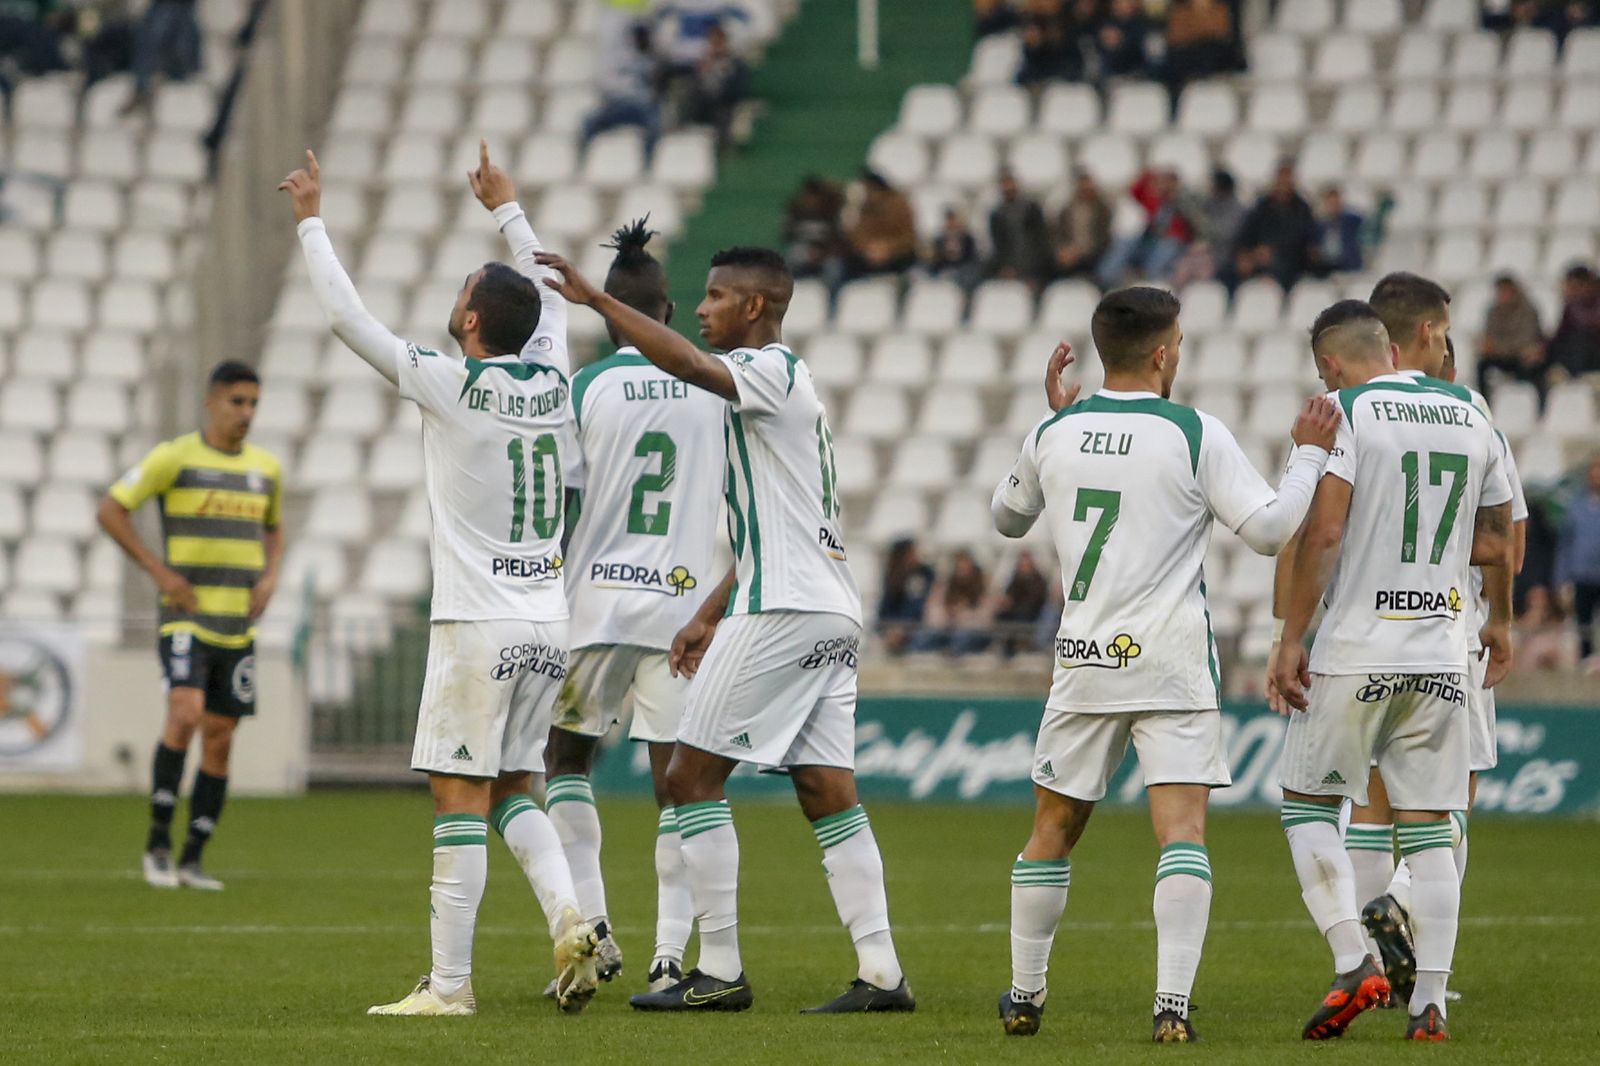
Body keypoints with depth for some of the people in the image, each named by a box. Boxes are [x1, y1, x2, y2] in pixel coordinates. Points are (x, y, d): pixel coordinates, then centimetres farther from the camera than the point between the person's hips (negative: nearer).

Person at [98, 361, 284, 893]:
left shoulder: (266, 468, 10)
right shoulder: (174, 458, -5)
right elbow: (111, 510, -3)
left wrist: (270, 576, 7)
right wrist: (158, 571, -10)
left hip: (238, 625, 5)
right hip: (185, 618, -5)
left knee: (219, 740, 4)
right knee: (185, 714, -24)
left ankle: (193, 859, 11)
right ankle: (158, 840, -12)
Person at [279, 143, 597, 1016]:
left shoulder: (450, 386, -10)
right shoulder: (553, 380, 5)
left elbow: (345, 316, -6)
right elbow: (549, 294, 27)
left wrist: (311, 222, 5)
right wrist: (507, 209, 38)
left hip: (478, 624, -6)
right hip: (549, 619, 6)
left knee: (459, 798, -4)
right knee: (511, 789, 16)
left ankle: (449, 982, -4)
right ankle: (567, 917, -6)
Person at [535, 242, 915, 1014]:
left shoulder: (772, 371, -7)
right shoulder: (778, 386, 23)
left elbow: (684, 362, -28)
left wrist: (594, 299, -27)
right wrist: (709, 617, 27)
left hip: (781, 611, -10)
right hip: (830, 611, 10)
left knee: (692, 776, -4)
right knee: (827, 793, 6)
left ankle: (720, 972, -5)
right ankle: (881, 973, 0)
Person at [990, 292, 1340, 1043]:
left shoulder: (1054, 435, 4)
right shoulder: (1196, 436, -7)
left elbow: (1007, 517, 23)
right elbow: (1271, 530, -7)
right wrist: (1310, 454, 5)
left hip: (1083, 663, 3)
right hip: (1172, 661, -3)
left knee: (1052, 832, 15)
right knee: (1182, 832, -7)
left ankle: (1023, 996, 22)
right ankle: (1173, 1002, -18)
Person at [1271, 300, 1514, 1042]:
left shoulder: (1345, 412, -6)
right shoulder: (1471, 421, 11)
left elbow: (1323, 532, -14)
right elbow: (1496, 543, 18)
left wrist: (1290, 639, -10)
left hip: (1355, 654, -4)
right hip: (1441, 659, 4)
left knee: (1307, 802, 9)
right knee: (1428, 828, 7)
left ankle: (1355, 965, -6)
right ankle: (1429, 1002, 2)